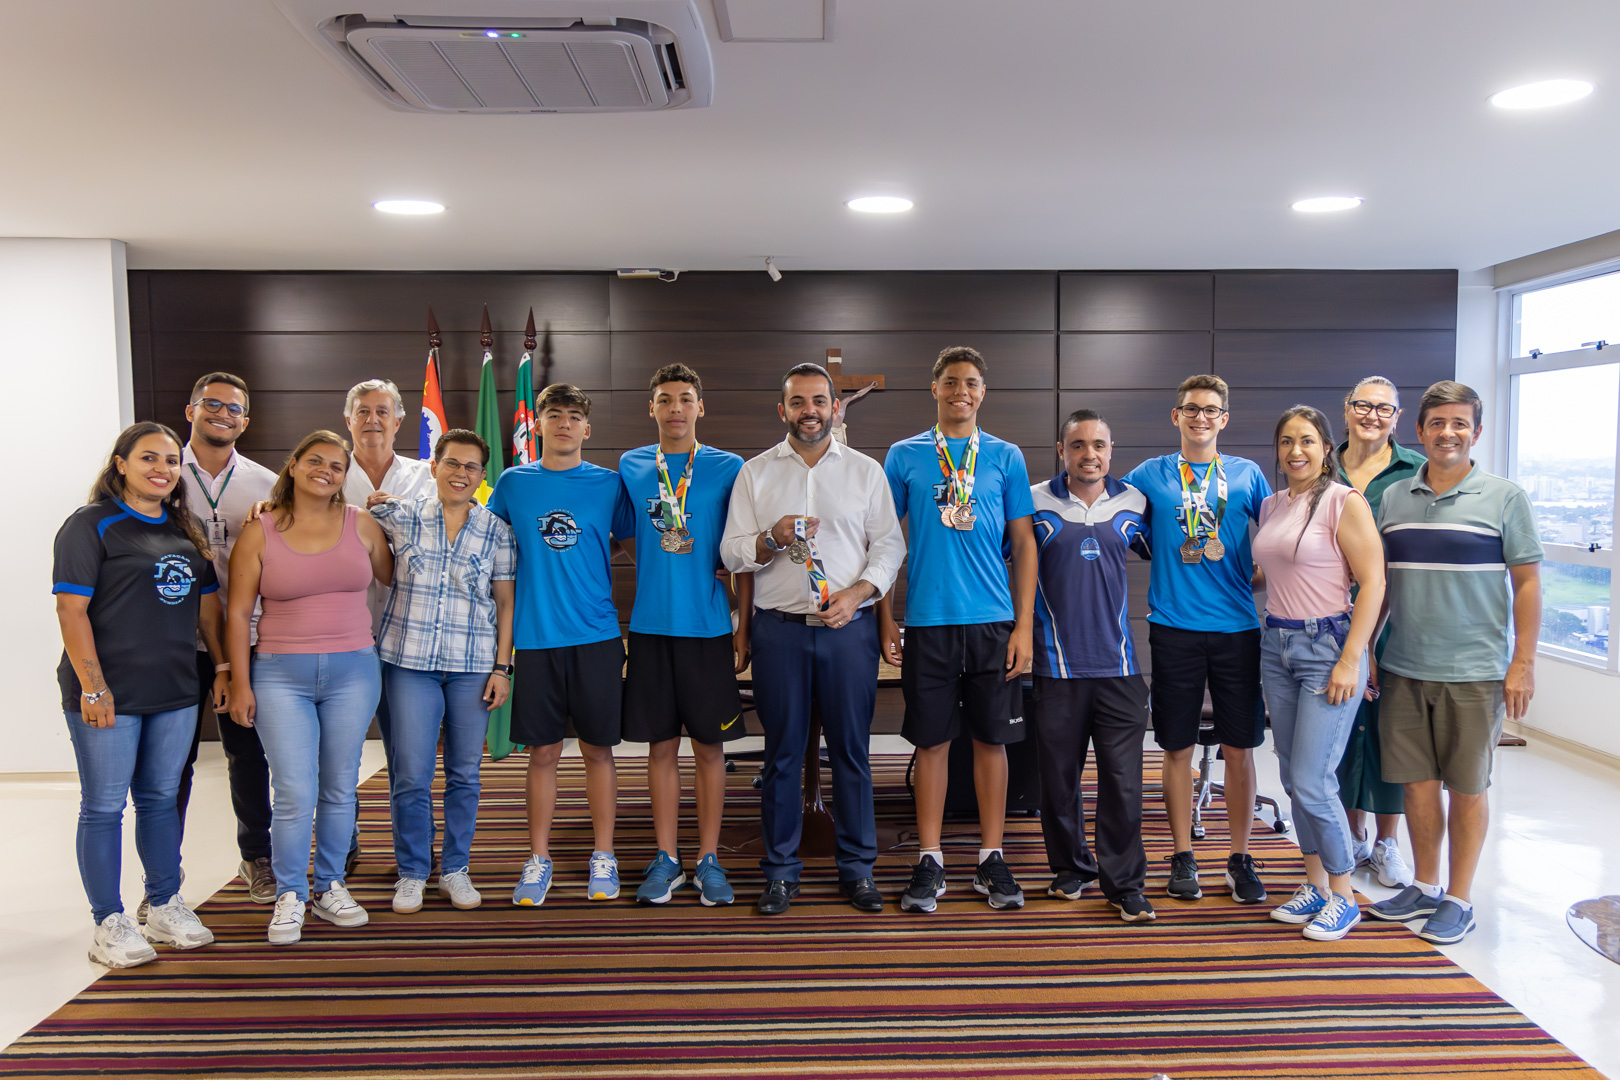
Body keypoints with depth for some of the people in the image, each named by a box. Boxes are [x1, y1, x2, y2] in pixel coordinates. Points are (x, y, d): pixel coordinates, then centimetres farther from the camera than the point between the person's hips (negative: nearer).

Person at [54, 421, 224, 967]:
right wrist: (92, 685, -18)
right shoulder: (90, 525, -6)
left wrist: (223, 666, 14)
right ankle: (109, 924, 13)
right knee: (104, 805, 4)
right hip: (109, 694, -6)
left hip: (176, 692, 6)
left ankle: (166, 906, 26)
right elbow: (71, 608, -12)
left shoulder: (186, 531, 13)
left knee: (162, 799, 14)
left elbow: (207, 603, 18)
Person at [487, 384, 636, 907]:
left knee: (598, 749, 6)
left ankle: (603, 857, 19)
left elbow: (636, 538, 12)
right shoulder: (513, 483, 7)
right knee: (542, 751, 7)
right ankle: (539, 859, 19)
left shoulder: (609, 484, 3)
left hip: (597, 634, 0)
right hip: (536, 635, 1)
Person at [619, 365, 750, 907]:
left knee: (709, 745, 5)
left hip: (709, 626, -1)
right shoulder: (630, 467, 7)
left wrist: (744, 623, -3)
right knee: (661, 745, 7)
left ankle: (709, 859, 16)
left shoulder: (728, 468, 1)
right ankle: (666, 859, 18)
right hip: (649, 624, 2)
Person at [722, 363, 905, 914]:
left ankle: (857, 867, 15)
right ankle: (781, 870, 15)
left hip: (850, 626, 0)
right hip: (779, 628, 0)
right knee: (783, 750, 4)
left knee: (852, 748, 3)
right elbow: (732, 553, 6)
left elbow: (889, 546, 6)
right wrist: (772, 539, -14)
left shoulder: (866, 471, 9)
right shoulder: (755, 473, 10)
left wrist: (857, 593, -10)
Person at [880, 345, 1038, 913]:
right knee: (932, 740, 5)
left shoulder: (1005, 457, 7)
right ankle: (930, 860, 16)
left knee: (992, 739, 7)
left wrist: (1024, 625, -1)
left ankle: (992, 859, 19)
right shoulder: (905, 456, 6)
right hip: (928, 621, 0)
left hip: (994, 621, 1)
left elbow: (1024, 544, 6)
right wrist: (886, 618, 2)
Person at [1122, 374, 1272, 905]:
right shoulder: (1150, 475, 6)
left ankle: (1240, 858, 17)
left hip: (1238, 627, 1)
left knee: (1239, 750, 5)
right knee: (1177, 748, 6)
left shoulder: (1247, 474, 8)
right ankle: (1183, 857, 18)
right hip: (1174, 627, 0)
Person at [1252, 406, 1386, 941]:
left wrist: (1350, 660, -16)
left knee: (1312, 782, -7)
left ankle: (1343, 898, 11)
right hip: (1277, 644, 7)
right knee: (1293, 777, 11)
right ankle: (1315, 885, 25)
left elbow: (1373, 583, -12)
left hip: (1328, 645, -7)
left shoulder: (1345, 501, -8)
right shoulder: (1271, 506, 12)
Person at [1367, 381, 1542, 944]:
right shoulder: (1393, 499, 8)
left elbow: (1527, 582, -2)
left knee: (1466, 787, 5)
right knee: (1417, 781, 10)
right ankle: (1425, 886, 26)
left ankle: (1459, 899, 18)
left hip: (1474, 671, -3)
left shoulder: (1504, 497, -2)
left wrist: (1523, 664, -8)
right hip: (1403, 669, 3)